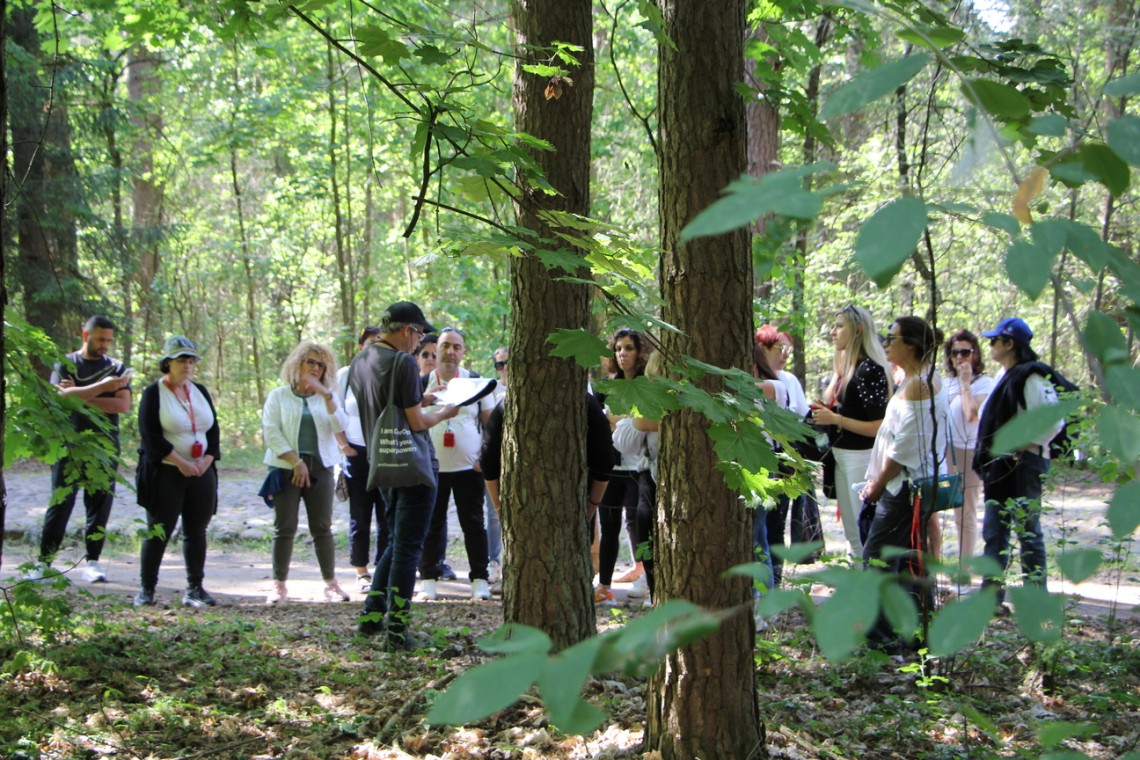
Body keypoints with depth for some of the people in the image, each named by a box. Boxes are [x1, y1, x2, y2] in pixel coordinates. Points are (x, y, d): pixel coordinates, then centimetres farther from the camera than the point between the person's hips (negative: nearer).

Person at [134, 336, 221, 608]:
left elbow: (213, 429, 14)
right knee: (159, 532, -4)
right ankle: (146, 589, 4)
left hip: (201, 472, 5)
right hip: (166, 473, -5)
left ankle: (195, 588, 10)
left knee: (197, 531, 5)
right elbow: (150, 435, -11)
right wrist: (180, 462, -15)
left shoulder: (200, 392, 14)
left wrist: (207, 459, -3)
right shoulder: (153, 393, -4)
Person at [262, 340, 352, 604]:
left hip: (321, 468, 2)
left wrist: (327, 395, -15)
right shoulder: (279, 396, 5)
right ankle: (279, 585, 4)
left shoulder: (326, 398, 13)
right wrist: (296, 461, -11)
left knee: (323, 528, 2)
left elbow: (340, 426, -4)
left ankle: (331, 583, 7)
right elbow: (271, 432, -4)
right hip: (286, 468, -2)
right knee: (284, 528, -1)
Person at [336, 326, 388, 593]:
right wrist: (343, 445, -4)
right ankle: (362, 572, 11)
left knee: (387, 515, 1)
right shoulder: (345, 376, 4)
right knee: (360, 516, 4)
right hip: (356, 452, 0)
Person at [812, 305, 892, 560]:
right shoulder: (845, 366, 12)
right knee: (851, 533, 16)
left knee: (864, 534, -6)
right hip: (841, 456, 10)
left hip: (862, 458, -10)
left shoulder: (869, 369, -15)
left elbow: (878, 427, -19)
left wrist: (835, 419, -18)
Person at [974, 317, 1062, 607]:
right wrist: (987, 461, 15)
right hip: (1000, 466, 10)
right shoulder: (1004, 375, 14)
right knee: (994, 532, 12)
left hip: (1023, 465, -10)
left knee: (1028, 532, -3)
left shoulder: (1030, 378, -15)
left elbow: (1054, 421, -22)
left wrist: (1022, 448, -17)